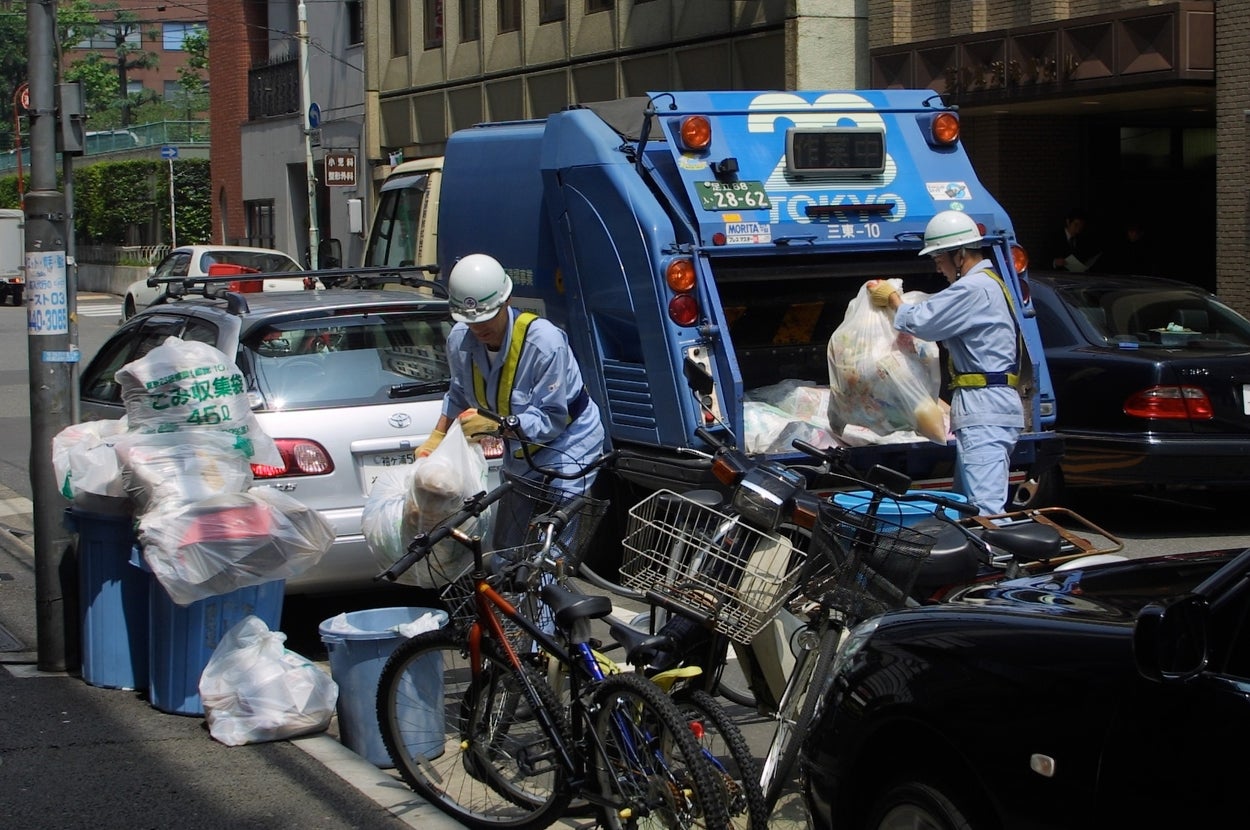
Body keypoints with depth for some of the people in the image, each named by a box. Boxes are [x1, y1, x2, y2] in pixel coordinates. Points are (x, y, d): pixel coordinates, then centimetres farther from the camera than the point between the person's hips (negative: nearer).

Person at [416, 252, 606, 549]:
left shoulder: (545, 342, -32)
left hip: (567, 444, -7)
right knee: (504, 547, 10)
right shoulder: (460, 339, -12)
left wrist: (495, 424, -41)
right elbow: (459, 395, 8)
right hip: (522, 453, 7)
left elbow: (551, 420, -29)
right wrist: (436, 438, -4)